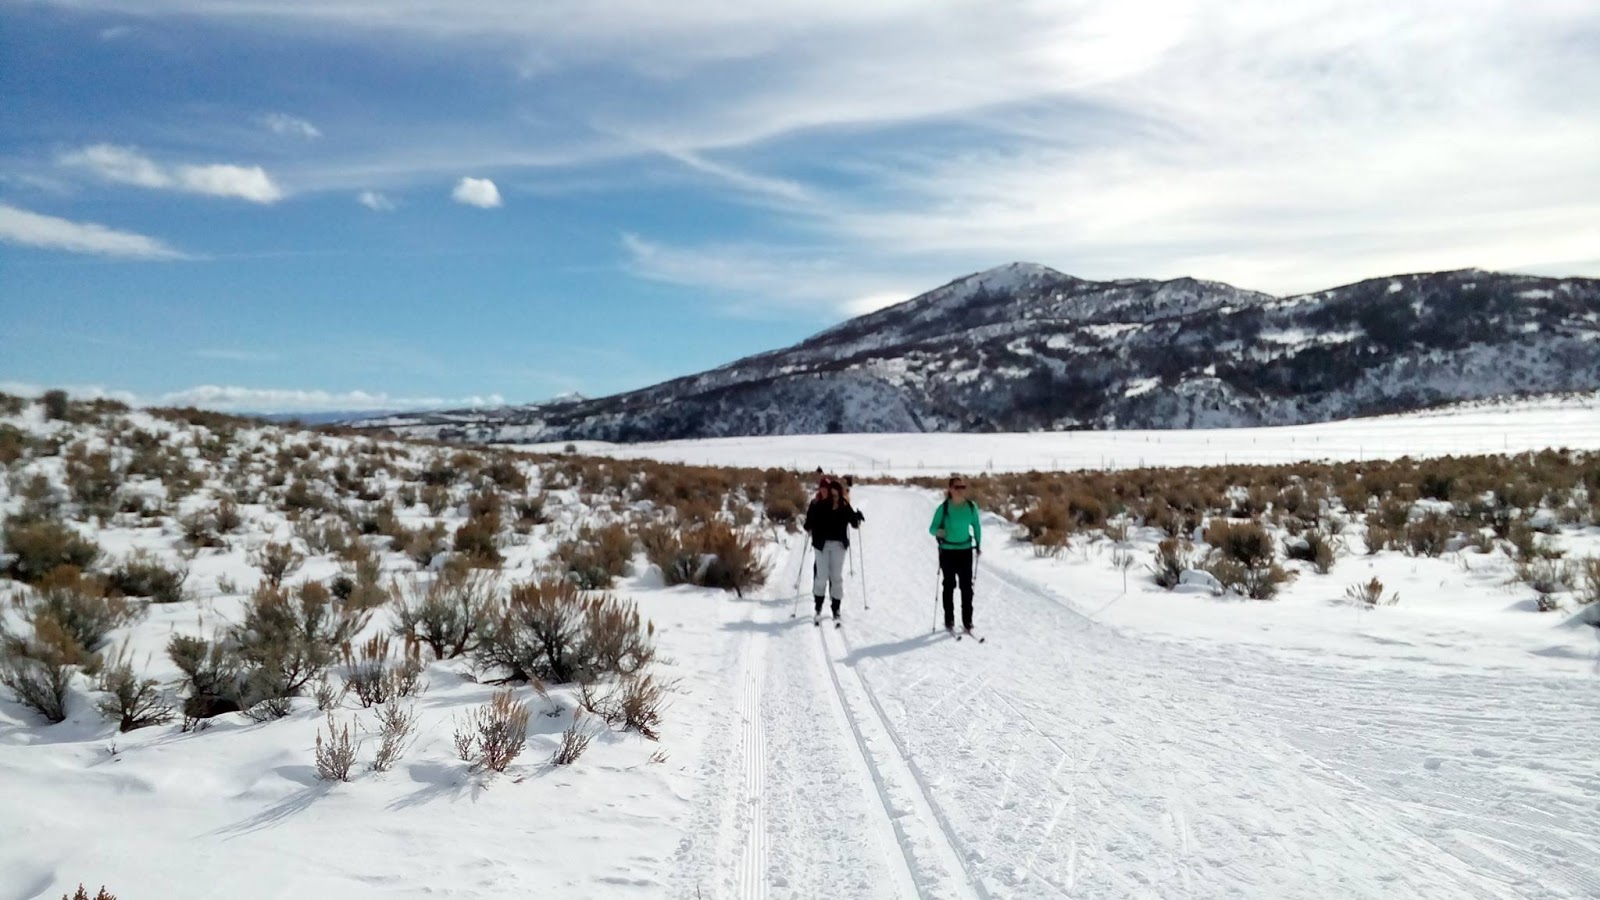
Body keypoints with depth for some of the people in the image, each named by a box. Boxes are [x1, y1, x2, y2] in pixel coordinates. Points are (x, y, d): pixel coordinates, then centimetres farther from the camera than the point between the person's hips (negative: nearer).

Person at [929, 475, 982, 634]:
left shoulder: (971, 506, -5)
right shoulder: (943, 508, -13)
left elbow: (976, 526, 9)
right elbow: (932, 528, -9)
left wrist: (978, 545, 9)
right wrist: (938, 531, -31)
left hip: (965, 550, 2)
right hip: (947, 551, -2)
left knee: (967, 587, 2)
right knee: (949, 586, 8)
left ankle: (967, 622, 9)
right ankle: (949, 621, 17)